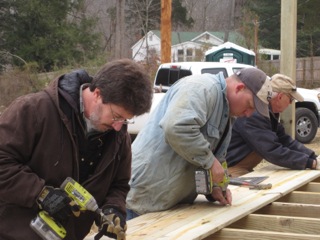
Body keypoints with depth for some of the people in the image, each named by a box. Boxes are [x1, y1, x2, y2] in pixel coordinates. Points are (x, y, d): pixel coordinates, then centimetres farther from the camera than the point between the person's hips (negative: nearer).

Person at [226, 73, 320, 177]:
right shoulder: (254, 114, -26)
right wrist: (309, 163, -21)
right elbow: (273, 151, -28)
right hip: (230, 169, -10)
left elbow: (285, 140, 9)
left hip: (244, 168, 10)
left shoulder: (270, 112, 6)